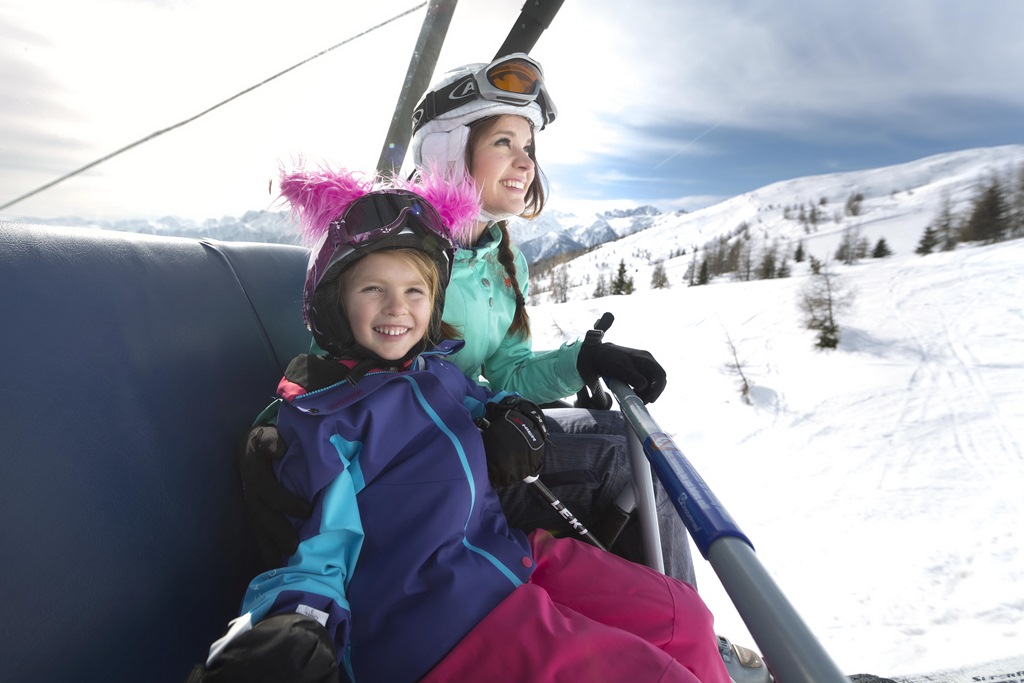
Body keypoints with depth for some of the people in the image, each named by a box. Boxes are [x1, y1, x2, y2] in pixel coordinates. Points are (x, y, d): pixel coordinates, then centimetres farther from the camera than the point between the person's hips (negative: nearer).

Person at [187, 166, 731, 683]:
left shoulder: (437, 368, 12)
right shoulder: (322, 411, -6)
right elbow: (325, 537, -9)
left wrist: (515, 416, 9)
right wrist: (292, 622, -27)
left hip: (509, 548, 8)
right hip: (434, 610, -7)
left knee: (683, 616, 6)